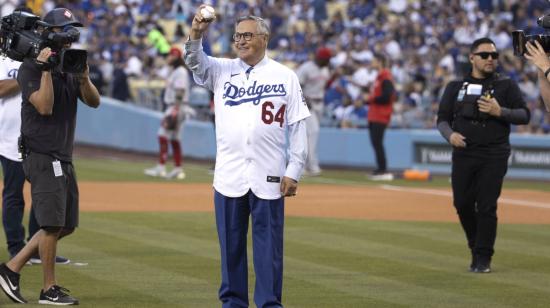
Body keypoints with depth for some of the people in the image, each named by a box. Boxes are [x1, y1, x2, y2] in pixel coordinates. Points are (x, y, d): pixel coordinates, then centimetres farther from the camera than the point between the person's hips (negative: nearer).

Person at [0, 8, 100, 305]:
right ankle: (49, 289, 0)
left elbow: (94, 101, 6)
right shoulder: (30, 68, -9)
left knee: (65, 224, 11)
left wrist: (84, 78, -12)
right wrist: (46, 69, -21)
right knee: (52, 222, -8)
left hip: (63, 158, 8)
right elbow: (44, 106, -21)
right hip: (42, 157, -8)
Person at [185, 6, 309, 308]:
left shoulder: (285, 76, 5)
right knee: (231, 242, 7)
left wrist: (293, 171, -3)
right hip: (229, 176, 2)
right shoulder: (222, 70, 10)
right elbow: (195, 62, -8)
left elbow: (298, 127, 3)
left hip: (269, 177, -2)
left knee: (268, 243, 0)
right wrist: (196, 34, -28)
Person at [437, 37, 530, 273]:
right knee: (462, 204, 1)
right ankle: (477, 247, 24)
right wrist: (450, 134, -11)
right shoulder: (456, 87, 13)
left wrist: (500, 112, -15)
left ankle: (483, 258, 0)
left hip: (494, 156, -2)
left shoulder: (506, 86, 8)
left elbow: (524, 115, 2)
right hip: (463, 155, 2)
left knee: (487, 207, -8)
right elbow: (442, 119, 10)